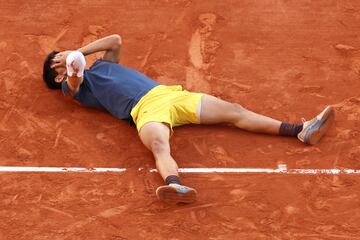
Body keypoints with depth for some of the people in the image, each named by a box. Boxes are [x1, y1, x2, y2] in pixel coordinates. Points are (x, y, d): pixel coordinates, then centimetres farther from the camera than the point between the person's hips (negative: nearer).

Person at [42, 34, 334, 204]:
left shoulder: (99, 66, 32)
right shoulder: (74, 85, 11)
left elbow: (116, 40, 25)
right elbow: (75, 83, -12)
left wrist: (79, 51, 23)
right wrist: (74, 70, -34)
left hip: (168, 93, 7)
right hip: (146, 109, -6)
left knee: (233, 111, -4)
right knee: (160, 147, -41)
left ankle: (301, 131, -10)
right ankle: (175, 186, -73)